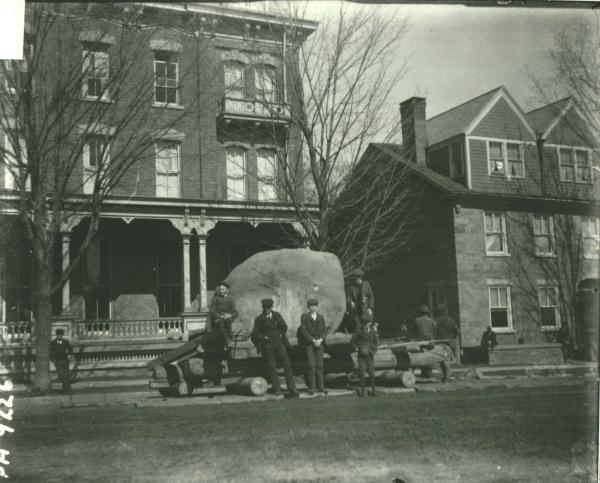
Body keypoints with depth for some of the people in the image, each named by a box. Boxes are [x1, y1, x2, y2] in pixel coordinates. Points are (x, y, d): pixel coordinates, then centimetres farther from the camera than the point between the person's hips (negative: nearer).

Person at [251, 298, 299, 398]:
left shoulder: (277, 315, 14)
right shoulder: (259, 319, 8)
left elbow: (284, 327, 10)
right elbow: (255, 333, 2)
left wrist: (280, 335, -4)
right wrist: (263, 337, -10)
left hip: (279, 342, 1)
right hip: (267, 345, -1)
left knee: (287, 365, -7)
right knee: (272, 367, -3)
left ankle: (292, 389, -7)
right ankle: (276, 389, 4)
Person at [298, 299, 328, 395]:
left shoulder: (321, 317, 12)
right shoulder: (304, 317, 2)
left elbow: (325, 330, 8)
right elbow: (304, 331, -5)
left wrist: (320, 340, -10)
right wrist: (313, 340, -12)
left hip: (319, 343, 3)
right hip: (309, 343, -3)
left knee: (319, 365, 0)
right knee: (311, 365, -7)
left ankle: (321, 387, 6)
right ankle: (311, 387, -1)